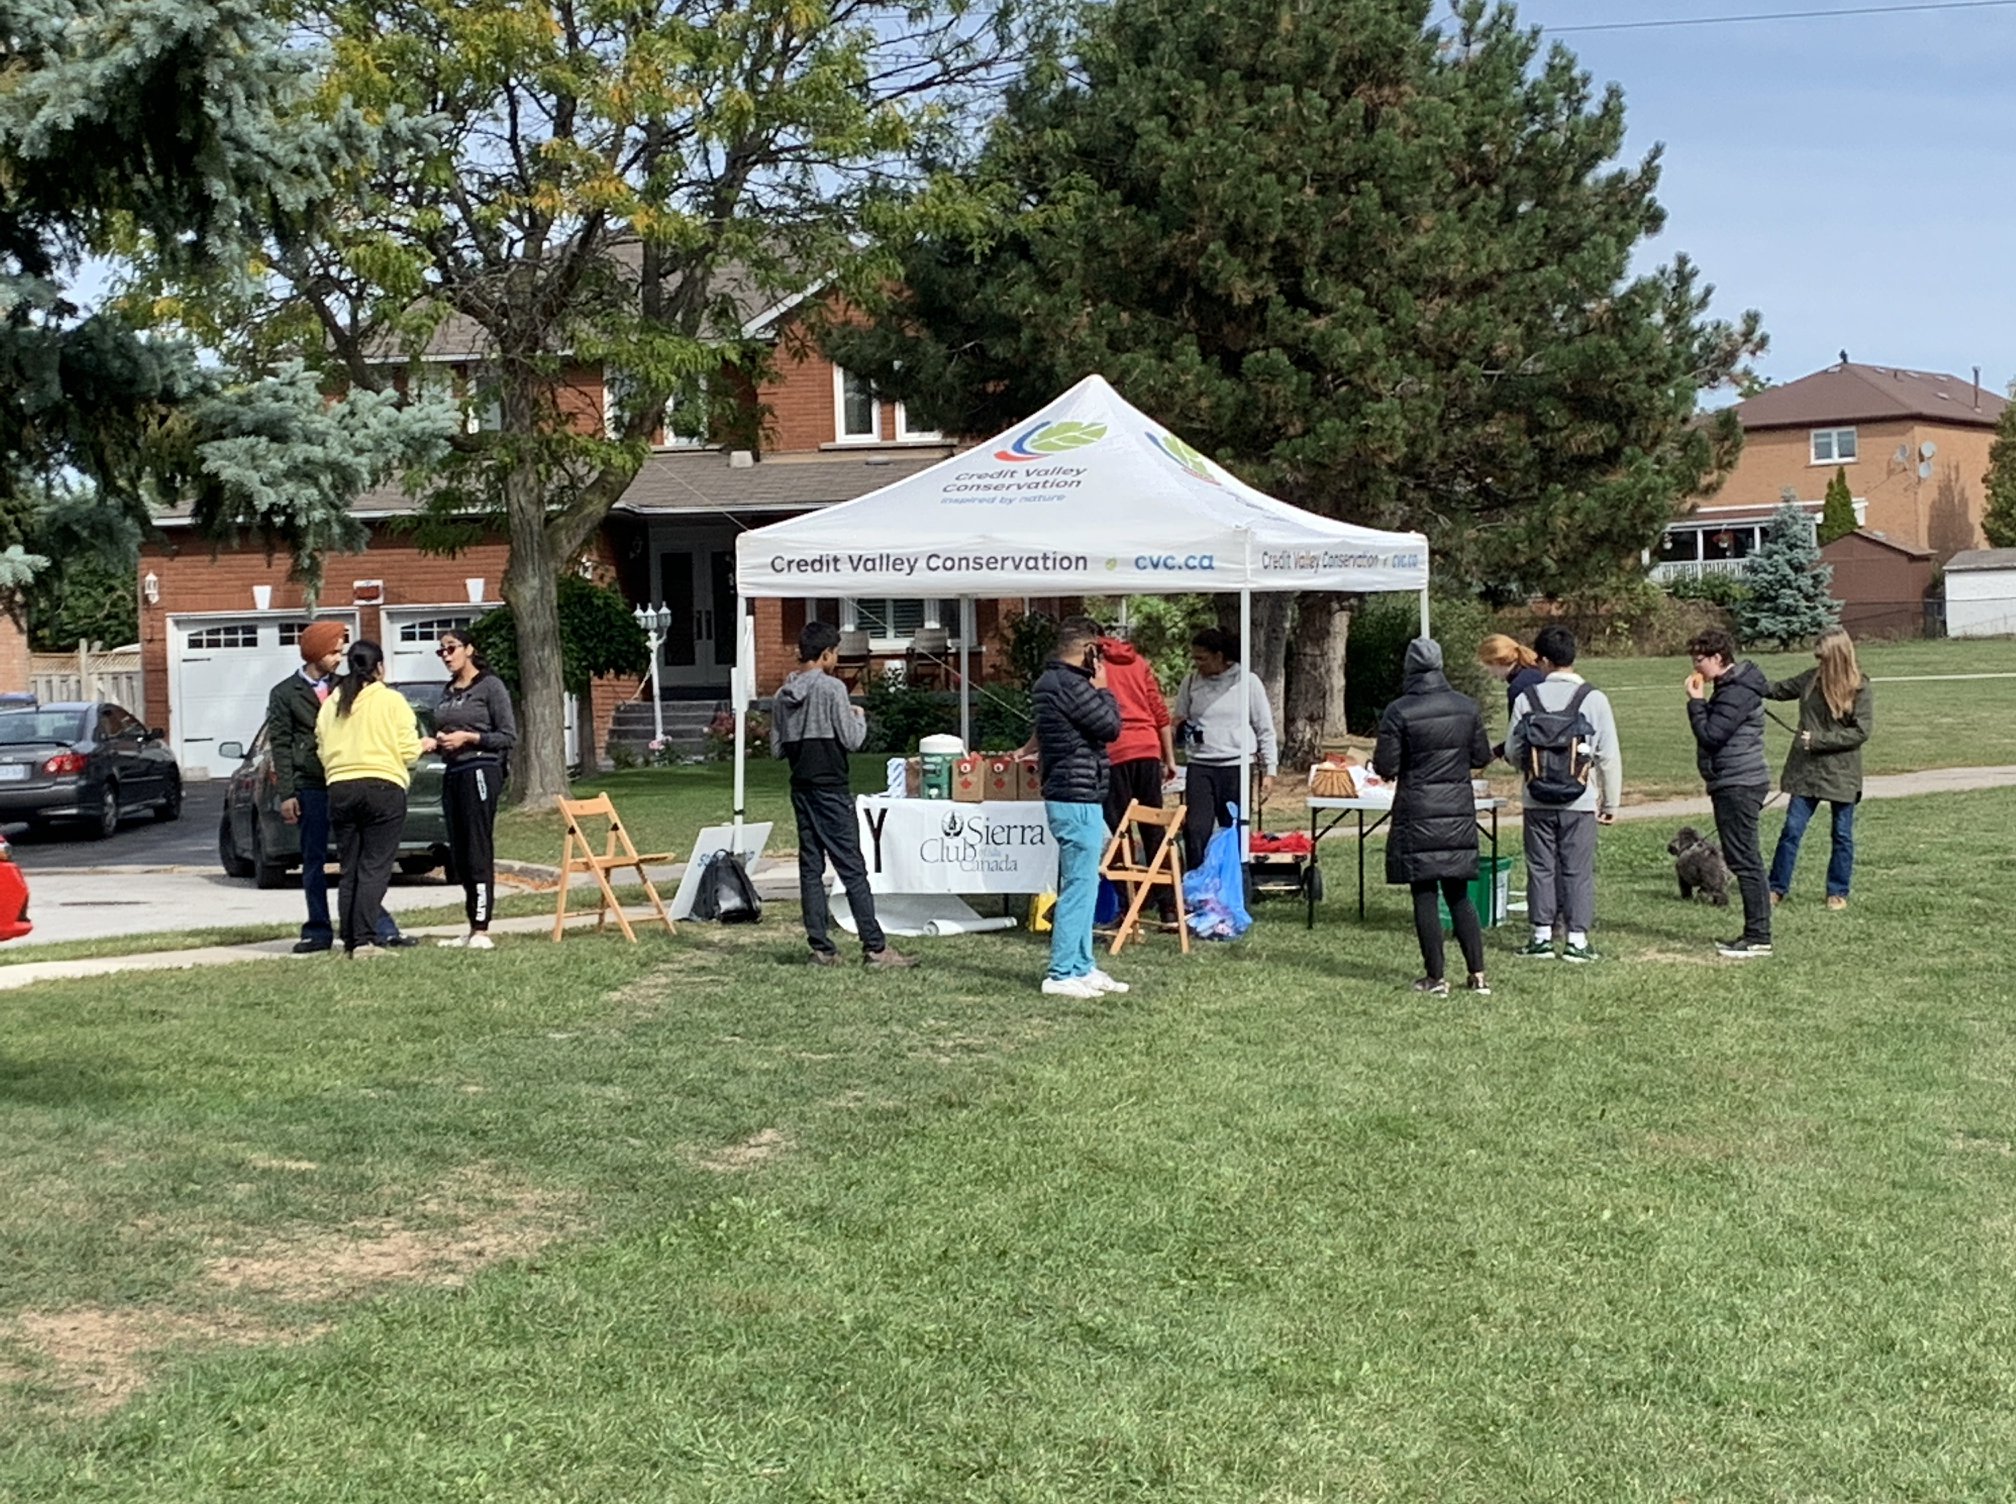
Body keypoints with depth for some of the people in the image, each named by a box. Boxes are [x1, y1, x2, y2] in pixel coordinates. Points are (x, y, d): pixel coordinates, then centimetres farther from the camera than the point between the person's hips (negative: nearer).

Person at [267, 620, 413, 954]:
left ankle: (382, 928, -1)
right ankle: (318, 932, 10)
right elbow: (280, 746, 0)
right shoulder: (285, 694, 4)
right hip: (311, 787, -2)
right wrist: (286, 794, -7)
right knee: (314, 861, 3)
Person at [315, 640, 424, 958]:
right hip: (383, 787, -4)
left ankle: (349, 941, 8)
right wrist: (423, 746, 17)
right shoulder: (391, 700, -2)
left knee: (349, 869, 10)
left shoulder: (331, 703, 10)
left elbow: (322, 749, 11)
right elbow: (407, 751, -4)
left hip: (340, 790, 4)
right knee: (375, 868, -5)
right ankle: (364, 940, -13)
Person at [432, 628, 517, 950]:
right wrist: (439, 741, 7)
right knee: (459, 857, 6)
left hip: (480, 771, -8)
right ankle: (472, 930, 11)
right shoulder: (448, 691, 18)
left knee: (478, 853, -11)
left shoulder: (490, 686, -3)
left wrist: (469, 737, -13)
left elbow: (509, 737, -6)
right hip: (452, 774, 8)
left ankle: (482, 931, -12)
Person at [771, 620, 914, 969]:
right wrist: (859, 717, 7)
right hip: (831, 789, -7)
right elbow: (852, 740, -12)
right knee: (853, 869, -5)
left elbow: (776, 749, 9)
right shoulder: (831, 688, -12)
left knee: (811, 867, 8)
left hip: (801, 789, 7)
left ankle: (821, 948, 9)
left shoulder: (782, 697, 7)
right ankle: (875, 949, -4)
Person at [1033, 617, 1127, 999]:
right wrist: (1101, 688, -2)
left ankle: (1082, 967, 23)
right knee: (1079, 886, -7)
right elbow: (1111, 725, -15)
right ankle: (1062, 974, -4)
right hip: (1078, 799, -11)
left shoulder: (1049, 682, 14)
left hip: (1067, 796, 11)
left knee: (1079, 885, 16)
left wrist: (1094, 688, 12)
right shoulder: (1070, 685, -19)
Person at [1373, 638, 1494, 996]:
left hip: (1417, 812, -4)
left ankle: (1436, 978, 5)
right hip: (1459, 809, 4)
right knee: (1459, 895, 13)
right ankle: (1478, 976, 10)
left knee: (1424, 896, 3)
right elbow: (1481, 756, 9)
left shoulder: (1399, 712, -12)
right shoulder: (1467, 707, 2)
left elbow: (1385, 767, -11)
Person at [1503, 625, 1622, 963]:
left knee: (1541, 866, 10)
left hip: (1537, 800, 1)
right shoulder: (1593, 699, -5)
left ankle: (1542, 935, 13)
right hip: (1580, 802, -1)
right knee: (1578, 869, 5)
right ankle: (1577, 938, 5)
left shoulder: (1526, 698, -4)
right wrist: (1611, 802, 6)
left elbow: (1512, 751, 2)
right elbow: (1609, 756, -3)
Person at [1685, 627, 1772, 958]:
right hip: (1734, 784, 11)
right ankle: (1755, 934, 17)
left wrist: (1695, 701, -11)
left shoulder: (1738, 692, -17)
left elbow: (1711, 735, -20)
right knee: (1745, 860, 13)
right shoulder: (1731, 687, 16)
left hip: (1739, 786, -11)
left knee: (1744, 860, -8)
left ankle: (1758, 937, -6)